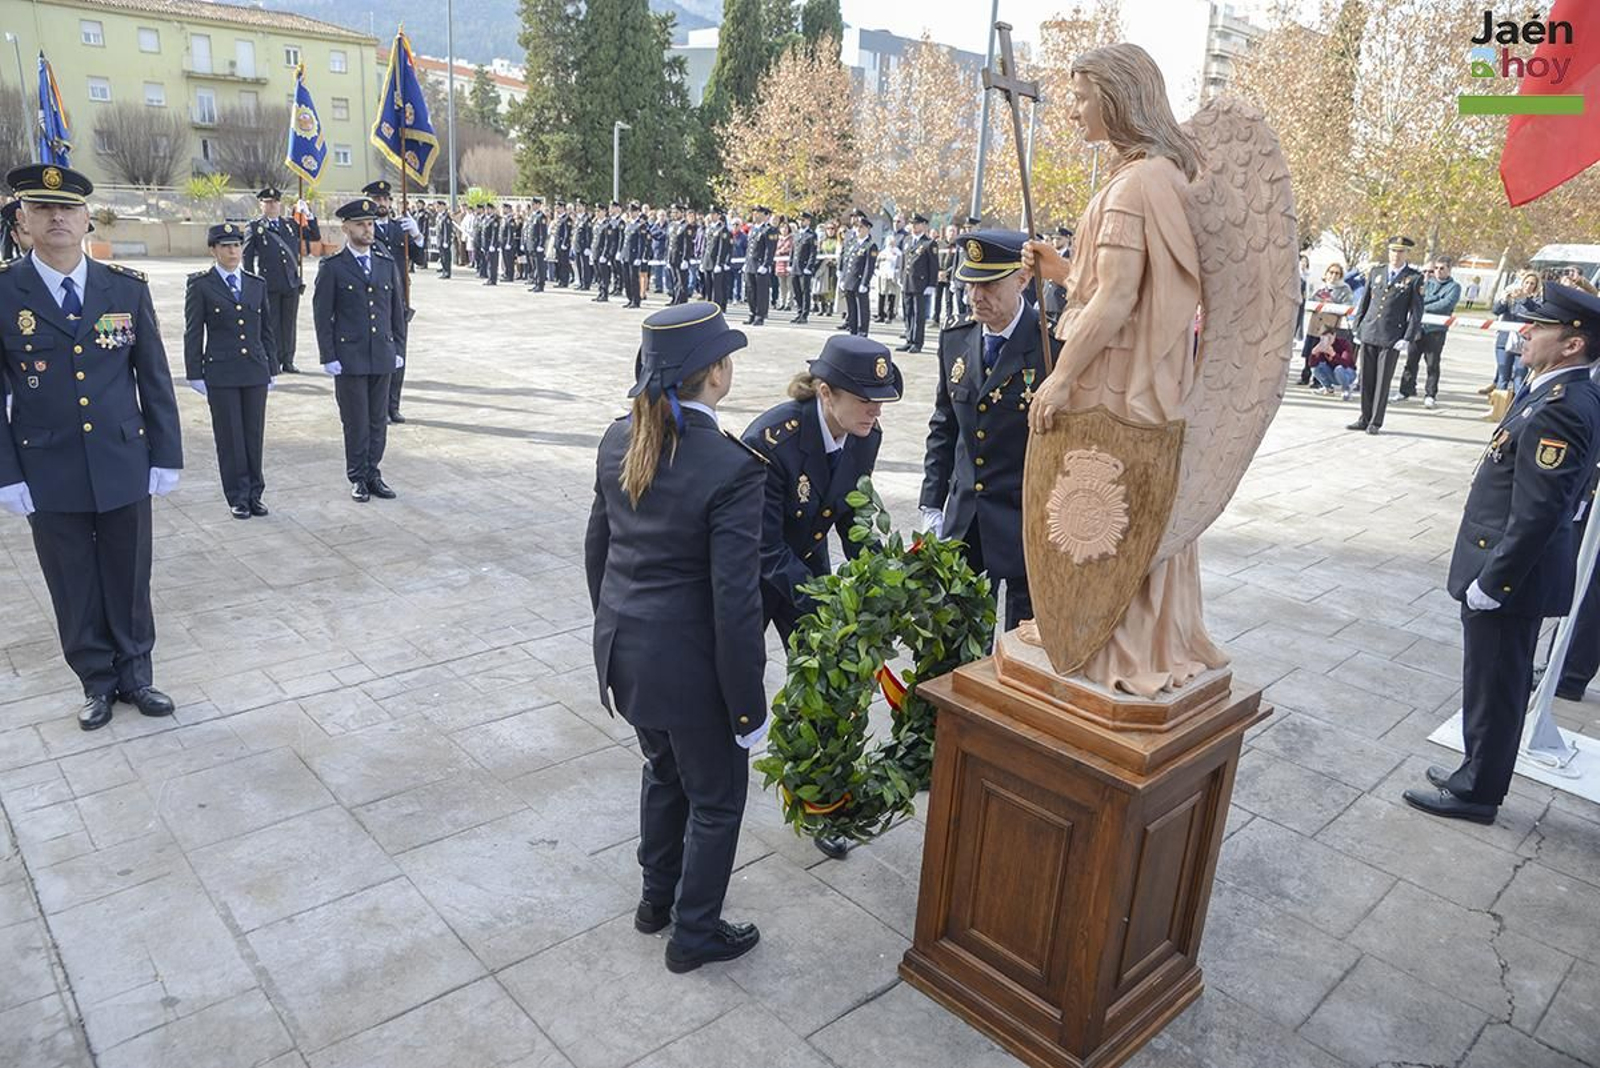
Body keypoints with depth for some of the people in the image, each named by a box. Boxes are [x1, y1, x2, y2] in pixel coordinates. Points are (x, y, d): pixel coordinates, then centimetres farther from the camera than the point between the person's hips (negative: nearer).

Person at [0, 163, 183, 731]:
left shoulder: (127, 287, 0)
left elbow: (155, 377, 3)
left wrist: (166, 456, 1)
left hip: (124, 465, 1)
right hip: (48, 475, 0)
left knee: (129, 579, 11)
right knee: (75, 588, 11)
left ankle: (135, 674, 28)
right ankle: (98, 681, 28)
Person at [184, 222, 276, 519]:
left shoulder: (258, 284, 10)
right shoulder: (200, 285, 0)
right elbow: (193, 334, 0)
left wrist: (271, 368, 10)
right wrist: (195, 374, -4)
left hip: (255, 371, 3)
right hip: (220, 373, -3)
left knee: (254, 434, 7)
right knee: (229, 437, 3)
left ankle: (254, 494, 17)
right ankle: (237, 497, 12)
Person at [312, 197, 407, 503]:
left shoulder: (387, 265, 9)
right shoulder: (332, 268, -2)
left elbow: (397, 311, 13)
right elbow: (322, 315, -3)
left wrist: (399, 349, 8)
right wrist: (329, 357, -8)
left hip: (382, 357, 3)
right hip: (349, 357, -3)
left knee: (379, 420, 9)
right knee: (355, 421, 3)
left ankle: (373, 474, 20)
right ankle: (358, 478, 14)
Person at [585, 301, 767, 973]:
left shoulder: (619, 441, -3)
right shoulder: (732, 468, -24)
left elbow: (596, 547, 7)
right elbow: (735, 602, -23)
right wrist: (748, 706, -13)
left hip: (624, 650, 7)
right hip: (689, 666, -7)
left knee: (664, 771, 30)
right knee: (716, 798, 17)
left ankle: (656, 898, 49)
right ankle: (694, 933, 35)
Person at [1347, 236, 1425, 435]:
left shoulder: (1415, 278, 1)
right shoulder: (1376, 272, 12)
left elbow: (1416, 312, -1)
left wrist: (1408, 339, -8)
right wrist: (1357, 328, 9)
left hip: (1391, 337, -3)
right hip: (1368, 334, 4)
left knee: (1383, 381, 1)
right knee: (1366, 379, 7)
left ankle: (1375, 422, 8)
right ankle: (1365, 419, 16)